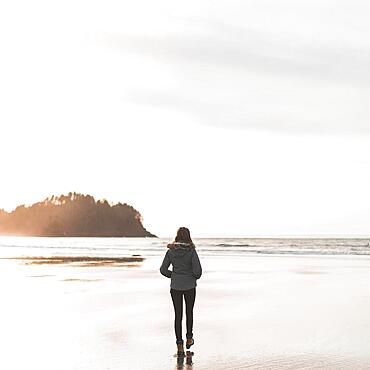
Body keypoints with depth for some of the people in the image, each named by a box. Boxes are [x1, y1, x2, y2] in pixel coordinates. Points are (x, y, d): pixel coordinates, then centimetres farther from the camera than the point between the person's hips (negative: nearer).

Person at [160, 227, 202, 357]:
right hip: (190, 285, -1)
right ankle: (189, 338, 32)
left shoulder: (171, 251, -5)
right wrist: (196, 276, 5)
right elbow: (197, 269, -17)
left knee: (178, 314, 7)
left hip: (175, 286, 1)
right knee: (189, 312, 21)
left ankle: (180, 345, 3)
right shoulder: (191, 251, -13)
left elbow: (163, 269, -3)